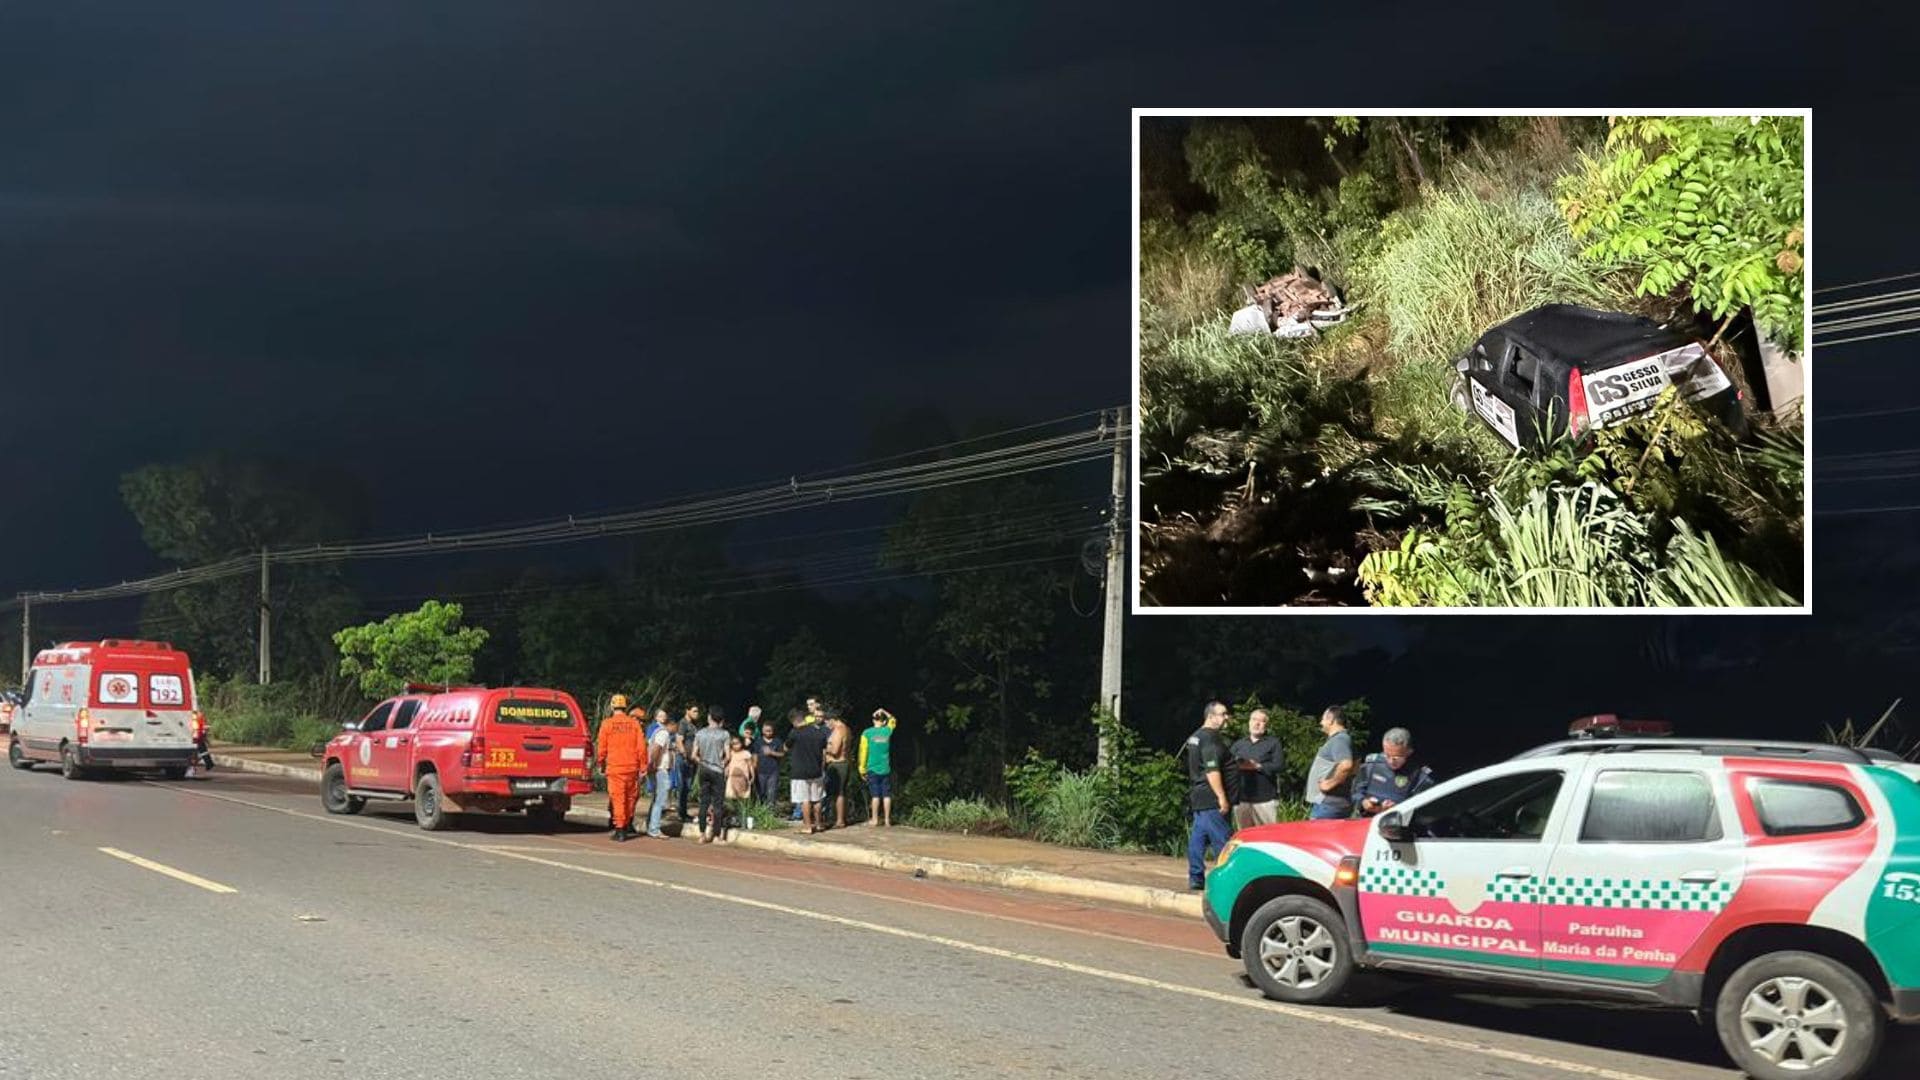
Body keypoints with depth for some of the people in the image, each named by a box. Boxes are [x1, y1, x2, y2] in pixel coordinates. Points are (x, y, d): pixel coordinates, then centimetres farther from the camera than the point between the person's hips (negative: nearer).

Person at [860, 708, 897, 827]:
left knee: (875, 795, 1)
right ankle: (887, 820, 6)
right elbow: (893, 720, 25)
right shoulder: (887, 731, 2)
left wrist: (862, 768, 2)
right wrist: (884, 712, 20)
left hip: (873, 769, -2)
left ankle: (875, 819, 4)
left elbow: (863, 752, -4)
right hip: (886, 768, 2)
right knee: (887, 795, 4)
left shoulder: (867, 733, -5)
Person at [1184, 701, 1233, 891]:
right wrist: (1222, 797, -23)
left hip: (1196, 797, 10)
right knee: (1221, 839, -8)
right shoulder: (1211, 738, -14)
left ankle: (1195, 878, 10)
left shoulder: (1195, 737, 18)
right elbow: (1212, 771, -22)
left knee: (1198, 838, 9)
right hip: (1210, 799, -10)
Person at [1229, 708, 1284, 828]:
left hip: (1265, 800, -4)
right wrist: (1238, 766, -11)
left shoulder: (1273, 743, 8)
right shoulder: (1238, 745, 20)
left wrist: (1257, 766, -15)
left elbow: (1277, 766, -5)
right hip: (1241, 800, 4)